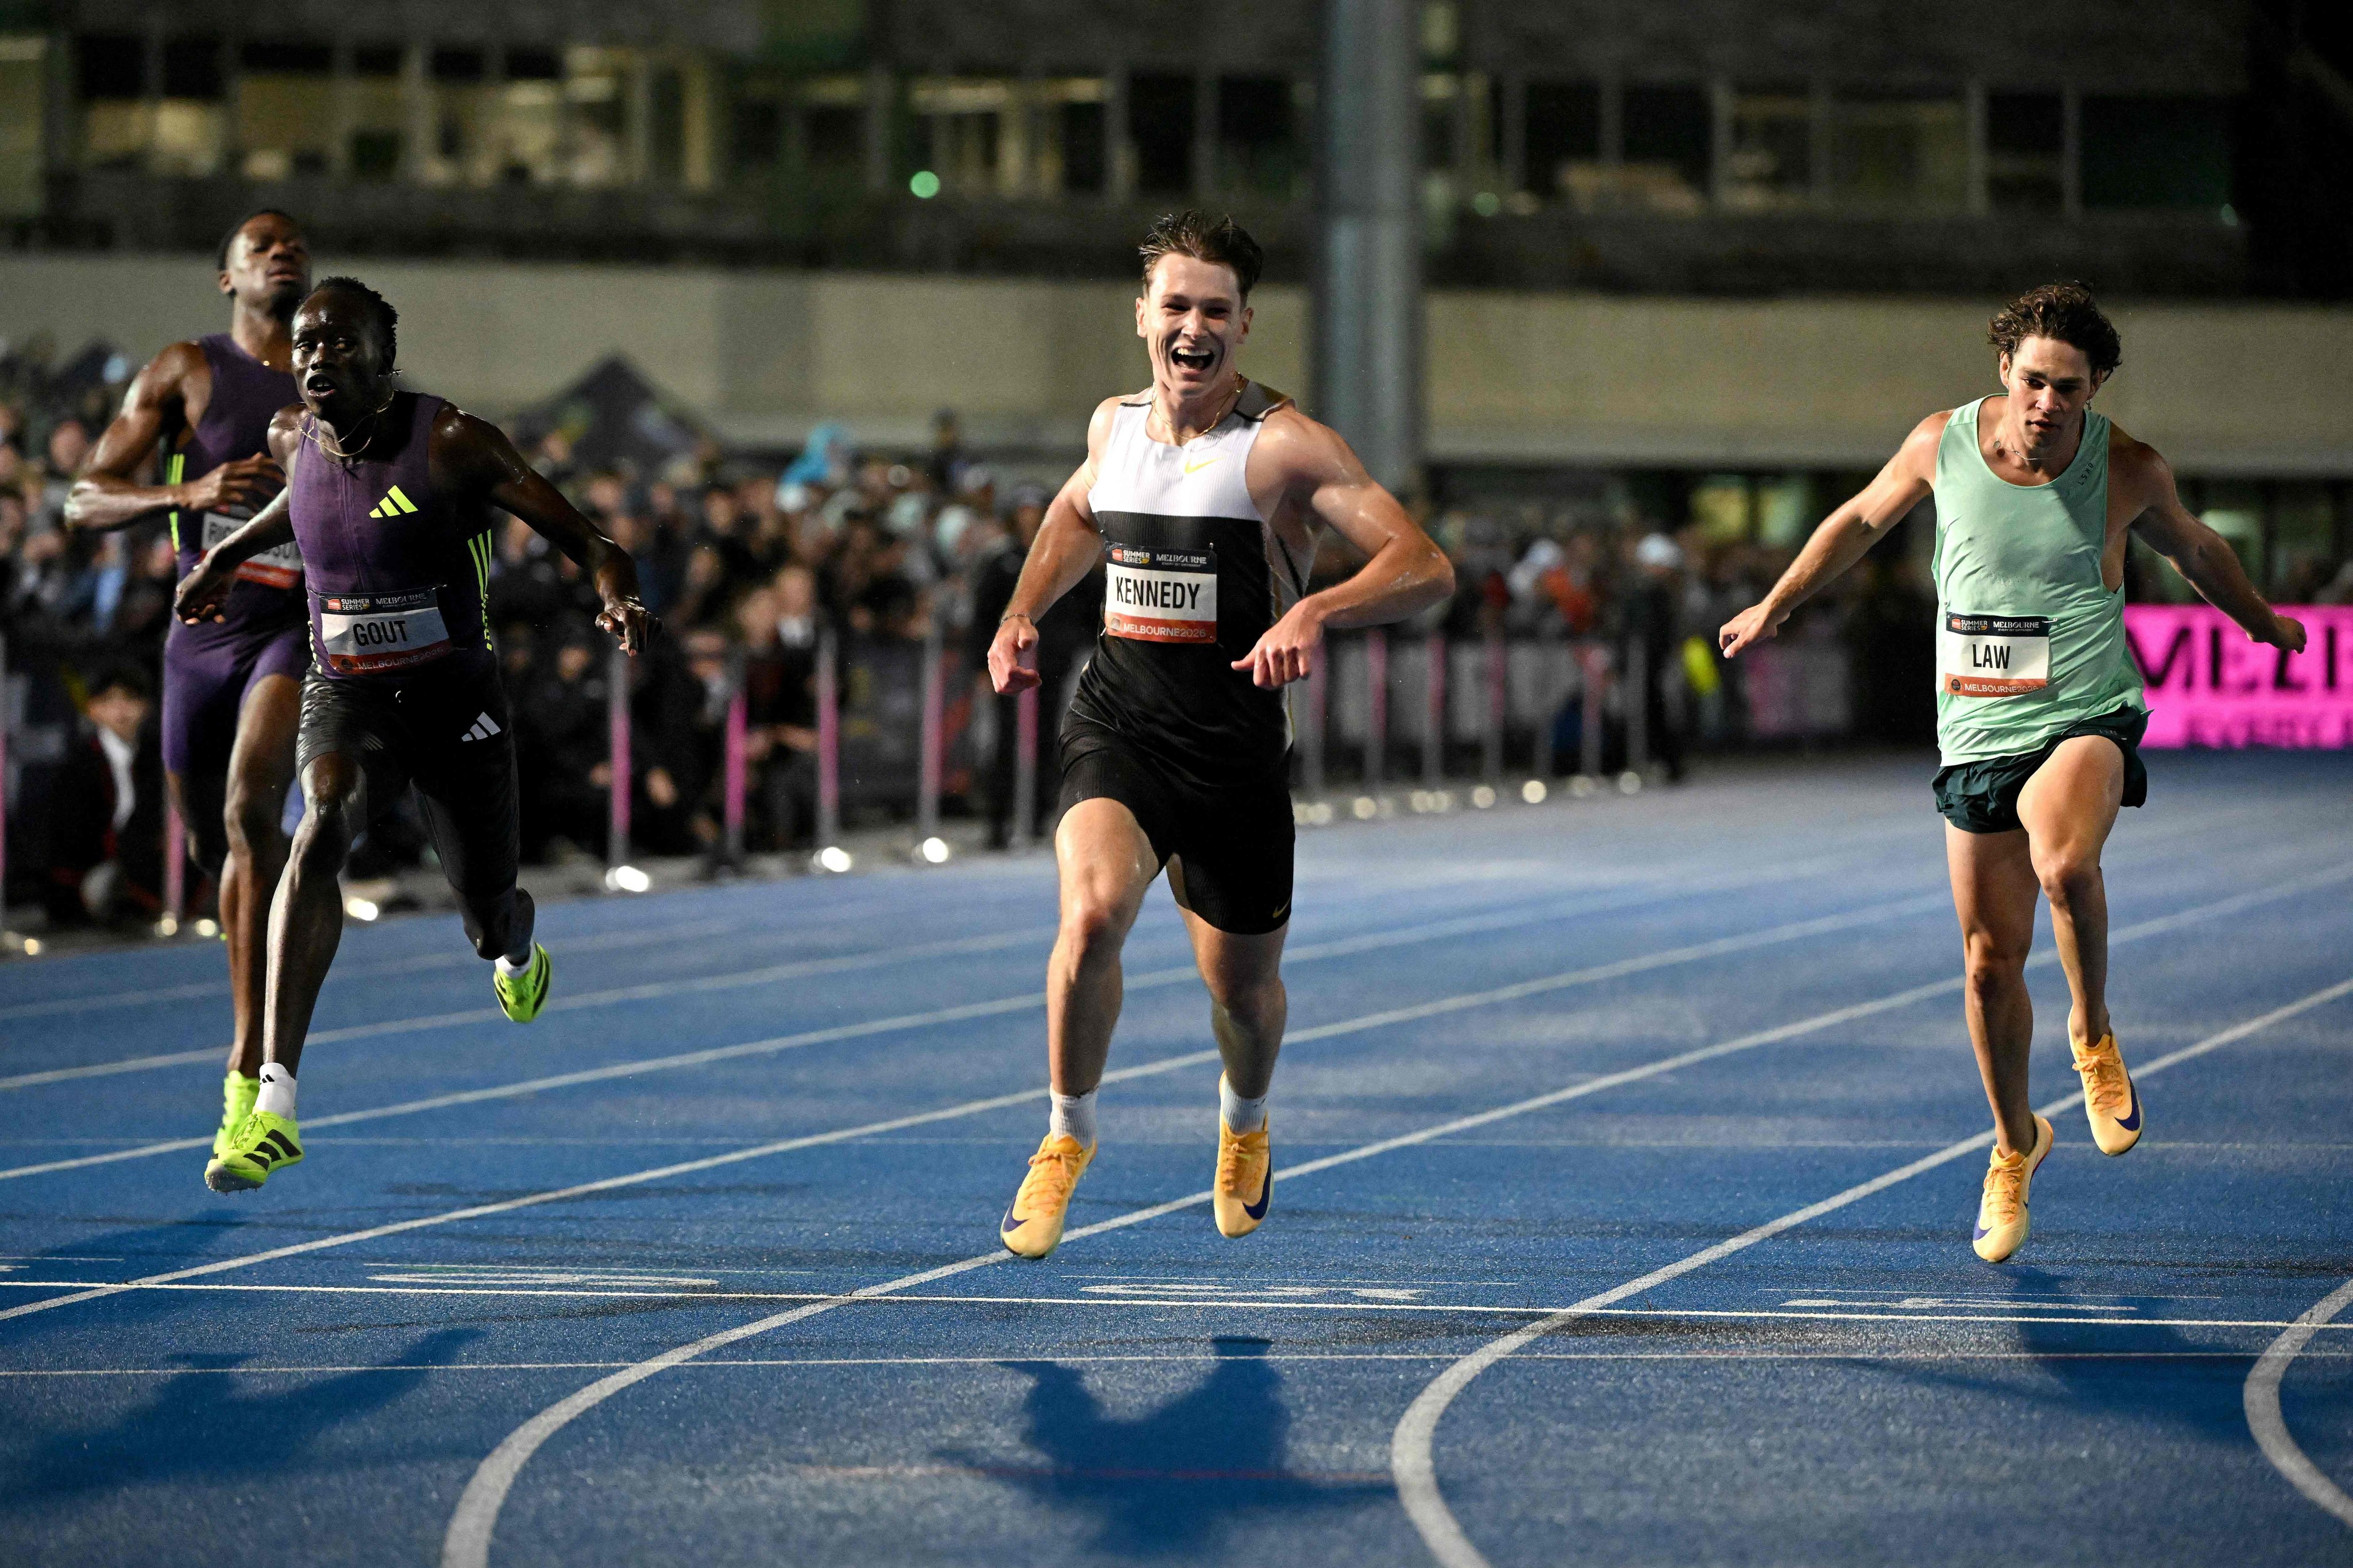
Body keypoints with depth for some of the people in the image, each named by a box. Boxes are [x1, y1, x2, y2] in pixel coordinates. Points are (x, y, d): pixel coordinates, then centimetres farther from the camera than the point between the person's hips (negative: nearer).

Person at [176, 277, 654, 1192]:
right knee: (320, 831, -30)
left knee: (491, 926, 9)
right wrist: (229, 557, 23)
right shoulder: (292, 439, -1)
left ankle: (516, 950, 54)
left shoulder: (453, 444, -16)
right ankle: (275, 1102, -39)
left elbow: (583, 540, -13)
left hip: (454, 699, -2)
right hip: (343, 697, 2)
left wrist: (619, 599, -33)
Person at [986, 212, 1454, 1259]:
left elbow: (1426, 567, -19)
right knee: (1092, 914, -26)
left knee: (1242, 986, 12)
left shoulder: (1284, 446, -11)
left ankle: (1245, 1118, 49)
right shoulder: (1114, 426, 6)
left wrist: (1316, 611, -35)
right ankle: (1067, 1135, -3)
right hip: (1115, 729, 2)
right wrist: (1021, 612, 18)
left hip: (1234, 748, -2)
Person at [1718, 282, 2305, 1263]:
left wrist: (2265, 625, 30)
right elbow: (1863, 520, 16)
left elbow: (2193, 549, 15)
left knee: (2064, 863, -35)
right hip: (1977, 734, 3)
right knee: (1990, 961, 4)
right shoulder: (1942, 444, -3)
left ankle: (2093, 1033, -6)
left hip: (2088, 720, -3)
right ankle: (2015, 1144, 30)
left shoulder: (2128, 470, -6)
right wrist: (1771, 609, 25)